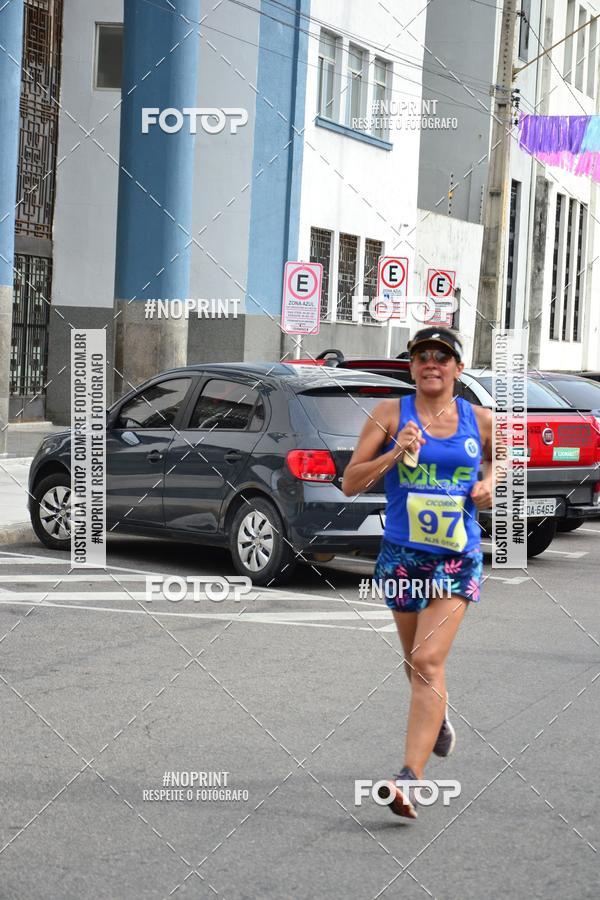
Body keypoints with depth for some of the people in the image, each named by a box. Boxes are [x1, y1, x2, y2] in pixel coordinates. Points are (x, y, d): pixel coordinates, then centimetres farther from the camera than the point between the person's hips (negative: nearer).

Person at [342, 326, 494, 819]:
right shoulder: (392, 413, -1)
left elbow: (497, 460, 24)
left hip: (458, 557, -1)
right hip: (402, 554, 1)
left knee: (428, 661, -15)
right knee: (417, 661, 17)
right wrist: (395, 454, -17)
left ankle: (410, 779, -19)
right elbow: (350, 483, -3)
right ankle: (439, 716, 51)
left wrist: (488, 487, 3)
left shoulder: (480, 420, 3)